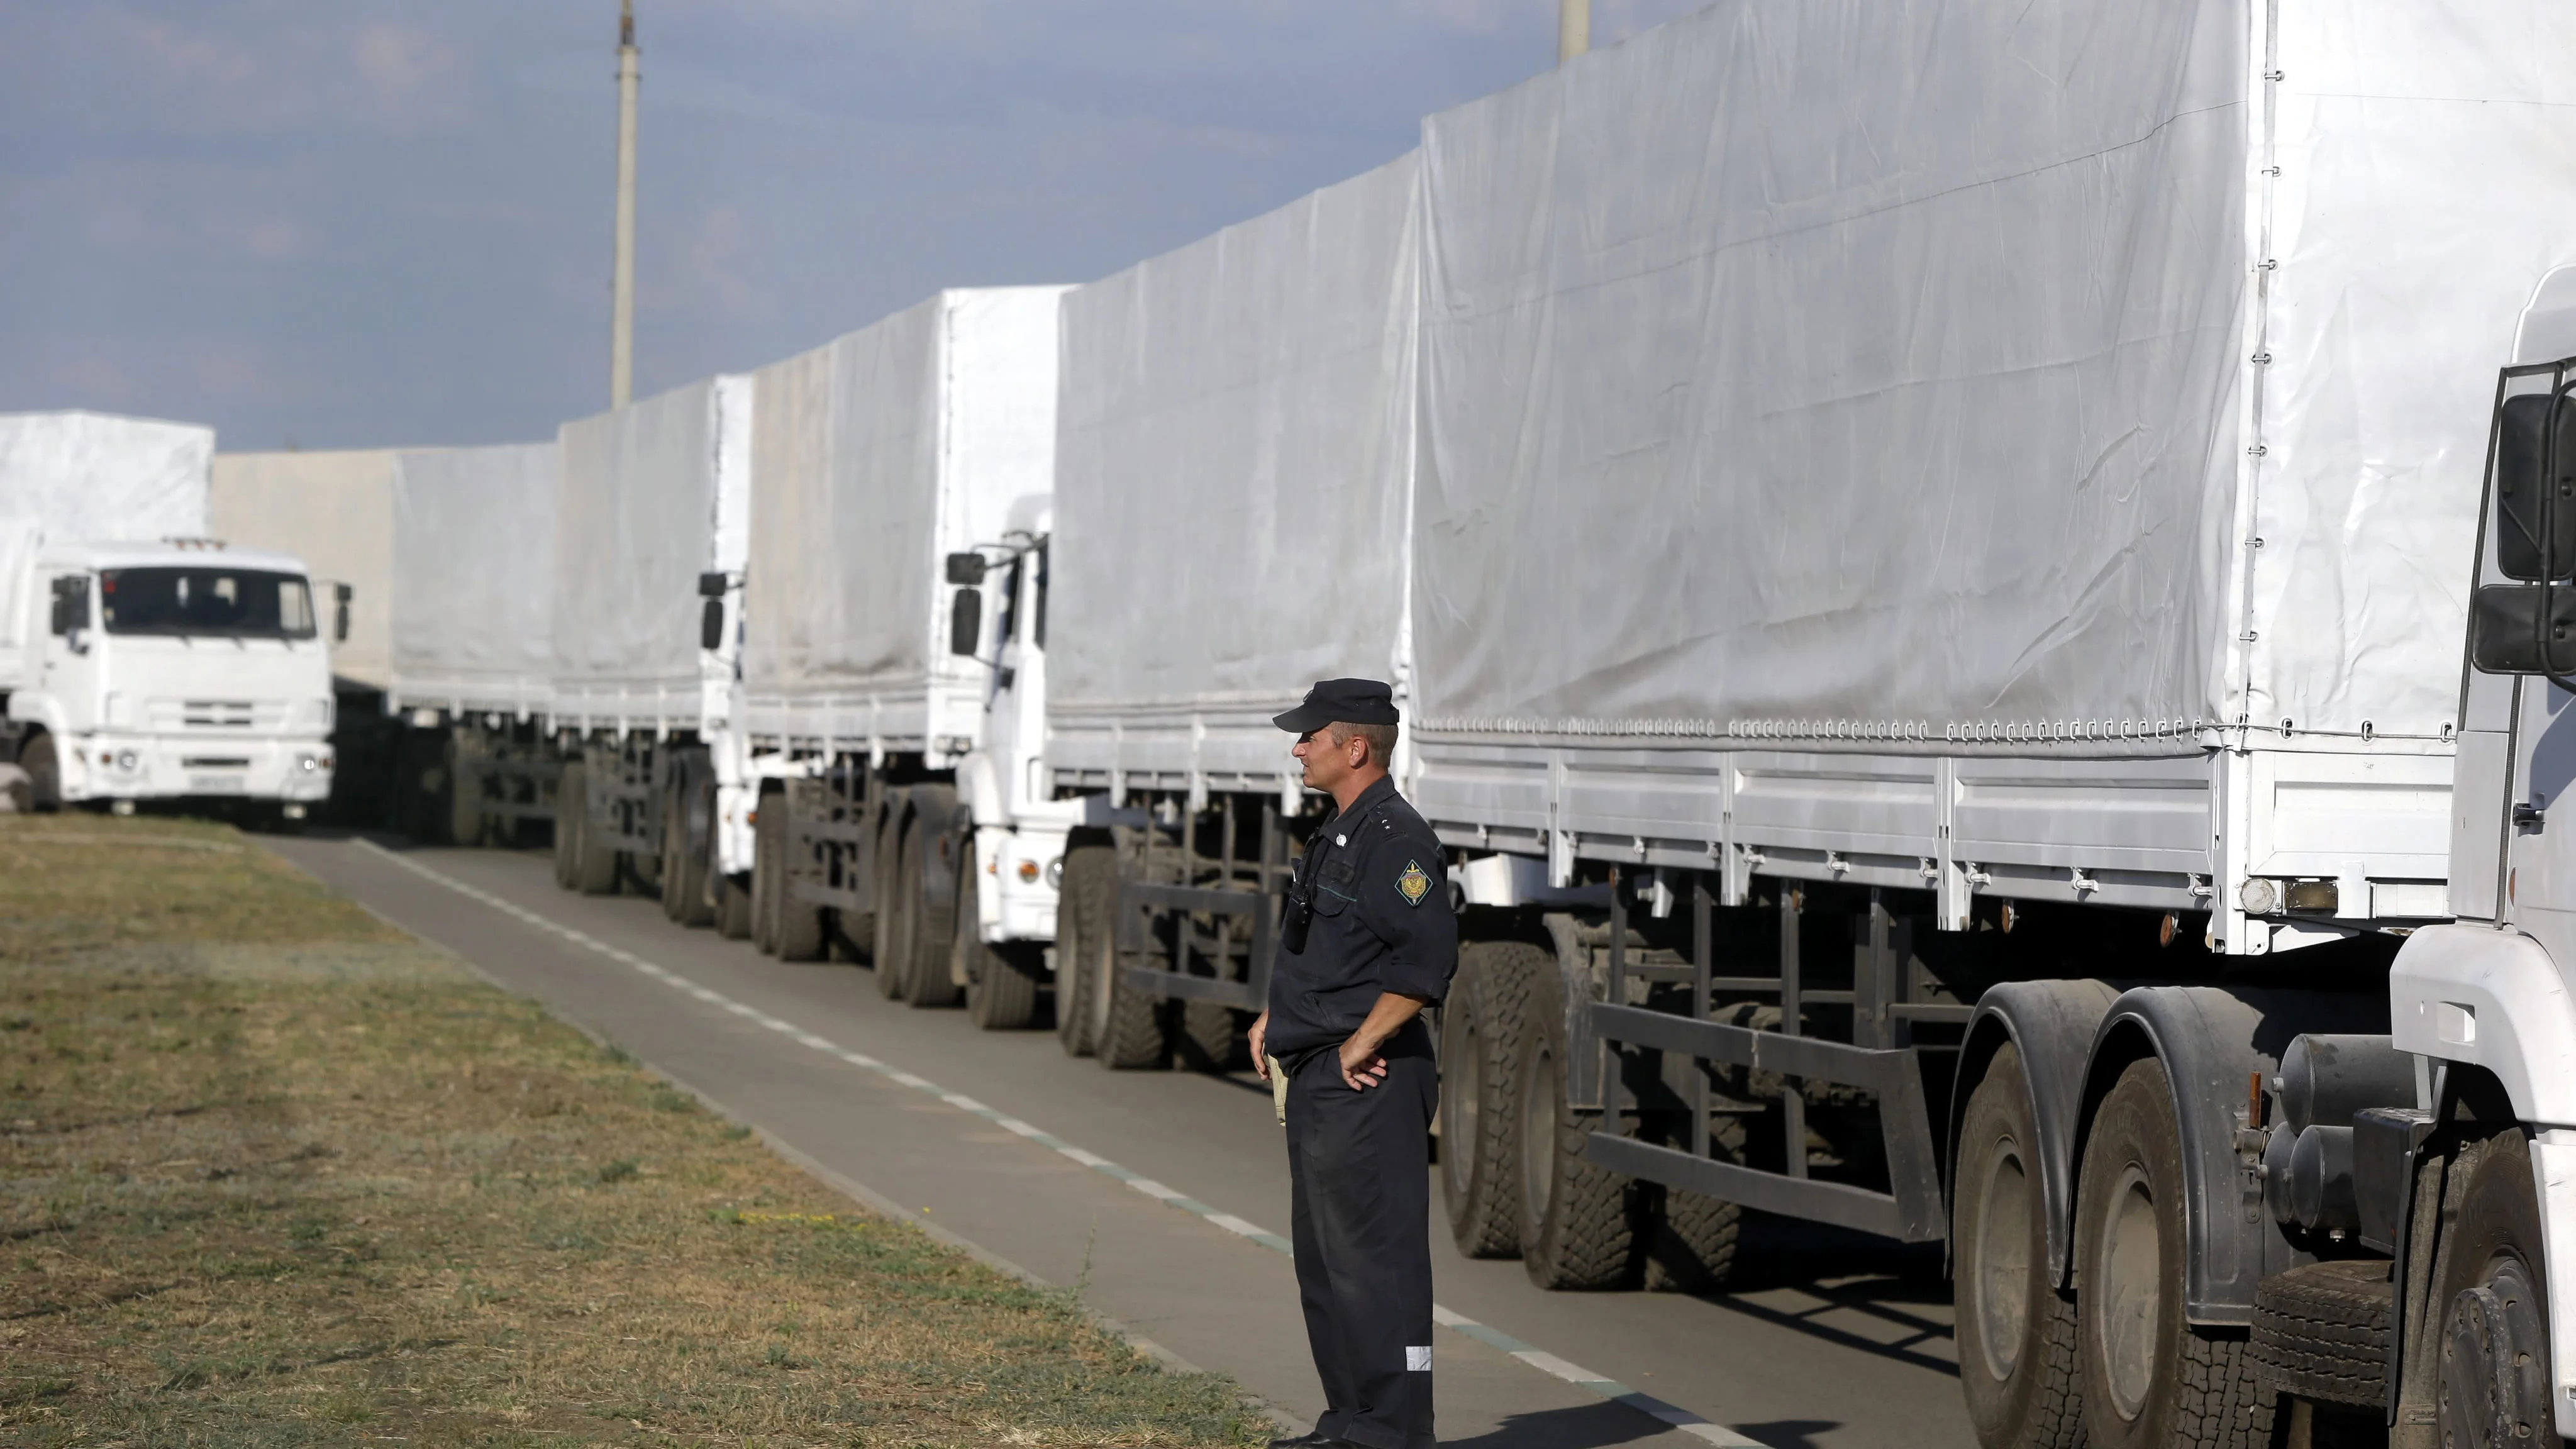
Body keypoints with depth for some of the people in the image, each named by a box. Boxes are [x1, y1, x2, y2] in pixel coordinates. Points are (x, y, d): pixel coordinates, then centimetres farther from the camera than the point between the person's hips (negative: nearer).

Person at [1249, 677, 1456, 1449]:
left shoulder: (1394, 837, -15)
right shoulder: (1337, 835, 17)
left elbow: (1428, 957, -25)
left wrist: (1362, 1045, -20)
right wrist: (1275, 1016, 15)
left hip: (1365, 1085, -11)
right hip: (1318, 1082, 11)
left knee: (1375, 1256, -8)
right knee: (1322, 1255, 15)